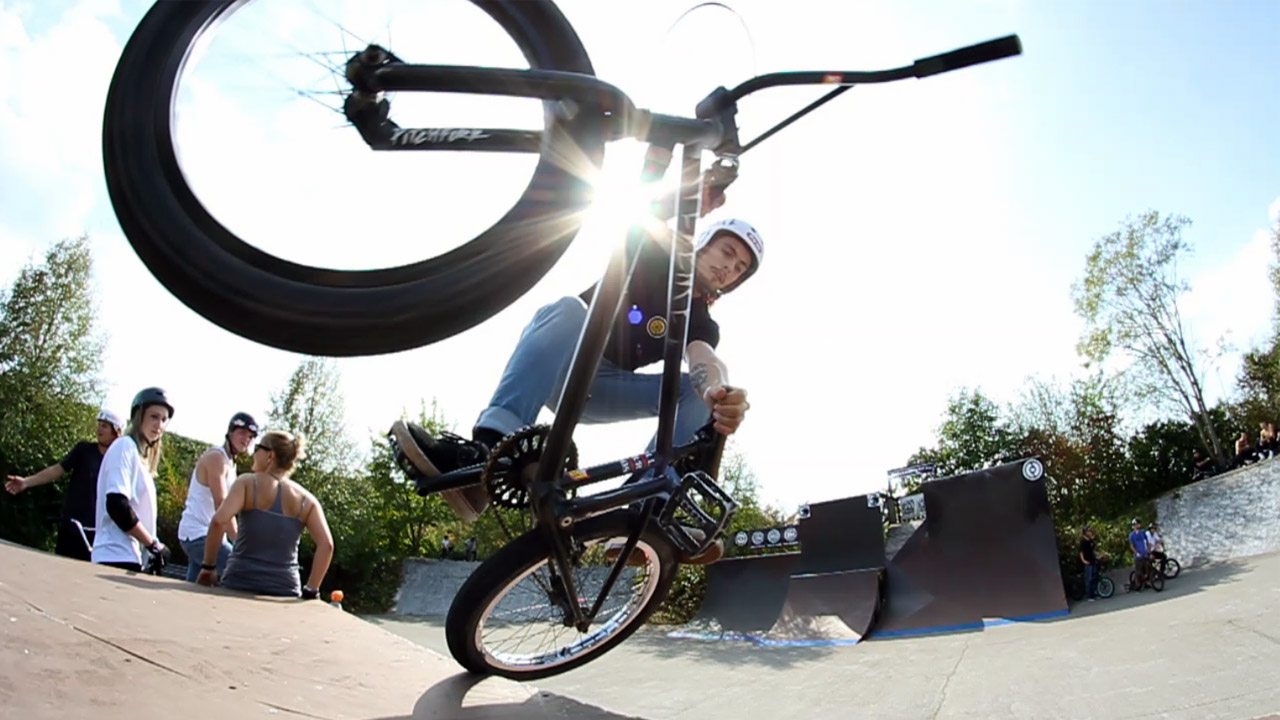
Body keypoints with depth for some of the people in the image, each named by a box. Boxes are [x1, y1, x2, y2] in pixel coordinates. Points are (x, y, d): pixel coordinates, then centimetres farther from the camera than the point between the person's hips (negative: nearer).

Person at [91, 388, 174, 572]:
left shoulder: (140, 453, 18)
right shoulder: (125, 446, -7)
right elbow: (117, 504, -18)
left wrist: (151, 545, 11)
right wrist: (153, 543, -14)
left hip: (127, 556, 9)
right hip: (118, 557, -9)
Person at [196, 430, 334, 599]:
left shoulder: (248, 482, -2)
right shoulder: (306, 500, 3)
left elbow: (219, 521, -17)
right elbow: (326, 544, -7)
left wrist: (208, 566, -6)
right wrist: (310, 591, -2)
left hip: (240, 584, -2)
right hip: (285, 590, 2)